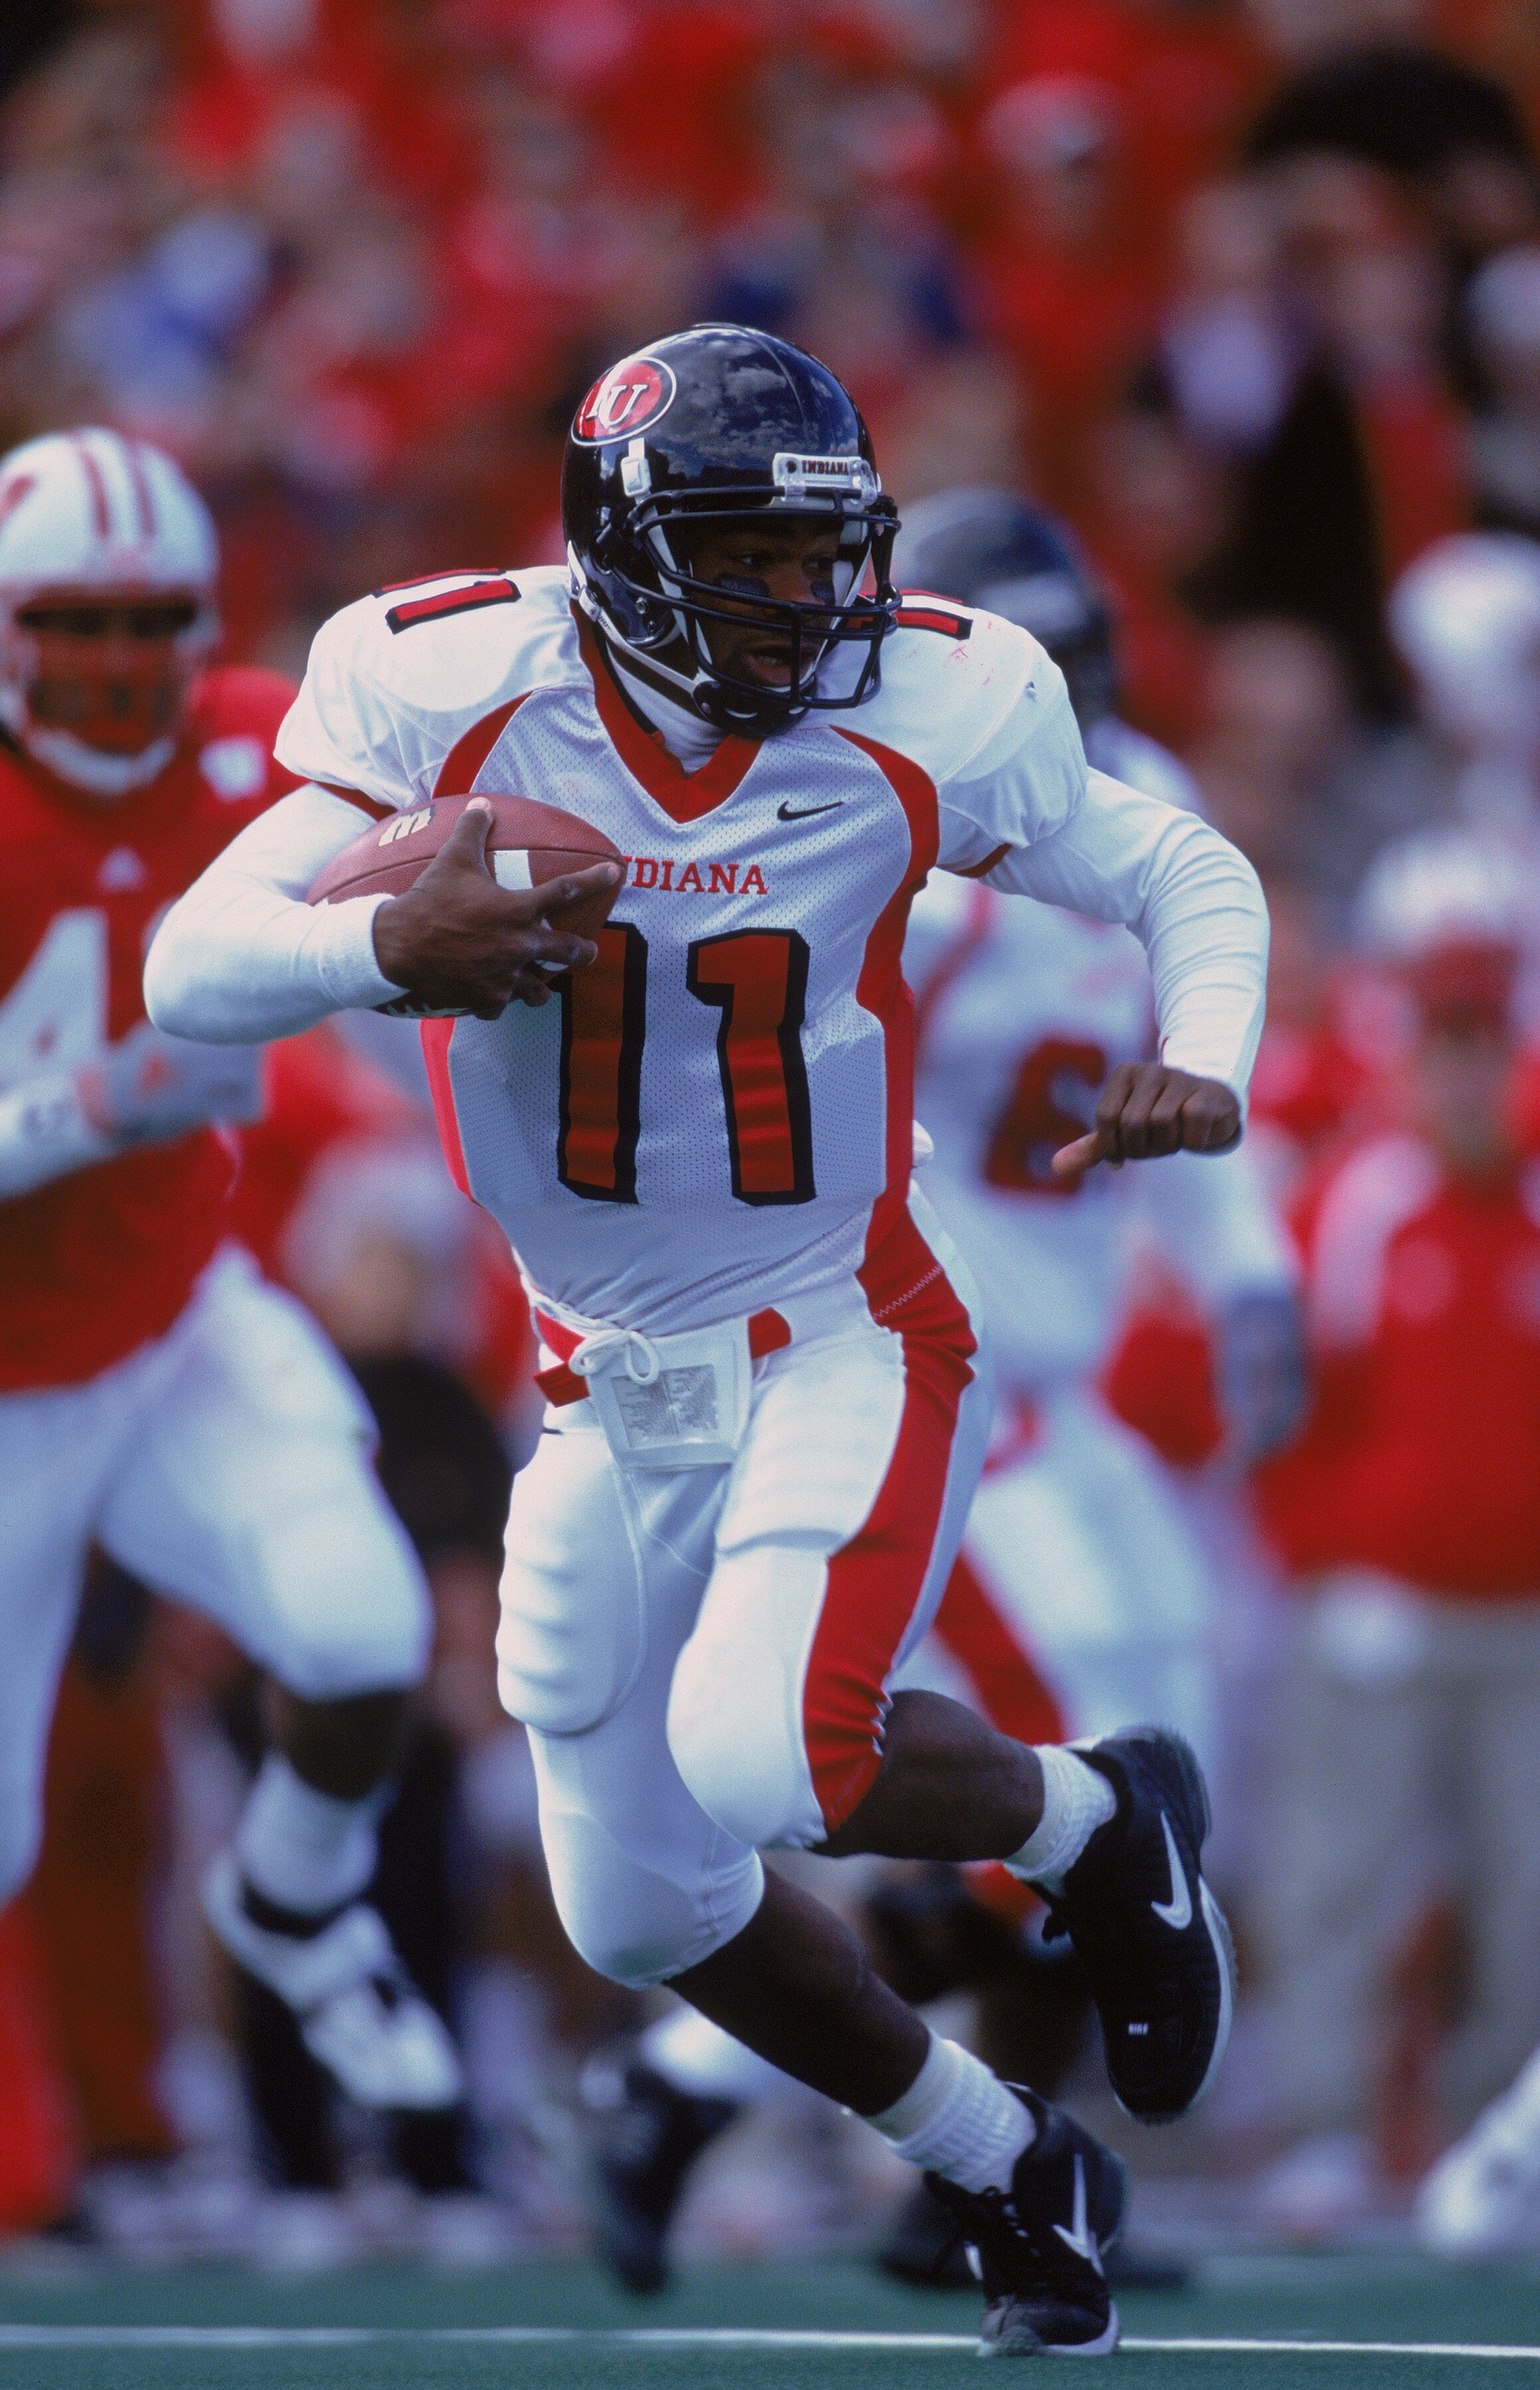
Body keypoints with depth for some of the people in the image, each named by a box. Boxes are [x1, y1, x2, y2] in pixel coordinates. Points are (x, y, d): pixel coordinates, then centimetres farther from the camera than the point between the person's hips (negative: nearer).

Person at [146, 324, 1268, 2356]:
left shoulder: (923, 715, -14)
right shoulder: (450, 697, -15)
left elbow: (1190, 878, 2)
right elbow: (193, 970, -18)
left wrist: (1203, 1065, -19)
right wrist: (382, 945, -39)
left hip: (846, 1347, -3)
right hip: (616, 1387, 3)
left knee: (760, 1758, -28)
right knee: (643, 1906, 10)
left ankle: (1098, 1823, 4)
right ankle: (1011, 2173, 33)